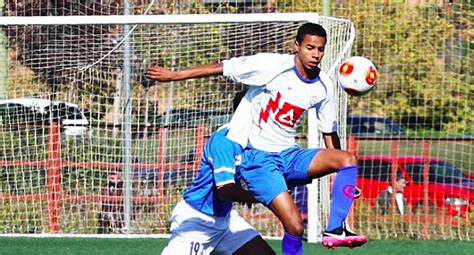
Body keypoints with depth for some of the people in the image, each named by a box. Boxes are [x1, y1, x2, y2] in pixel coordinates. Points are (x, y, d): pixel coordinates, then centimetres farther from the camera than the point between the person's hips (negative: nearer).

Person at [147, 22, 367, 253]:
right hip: (257, 157, -5)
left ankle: (335, 230, -21)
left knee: (348, 159, -19)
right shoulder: (274, 65, -14)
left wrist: (344, 180, 9)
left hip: (289, 156, 6)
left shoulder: (324, 87, 2)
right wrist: (174, 75, -6)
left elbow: (329, 132, 14)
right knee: (295, 225, -20)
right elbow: (222, 68, -8)